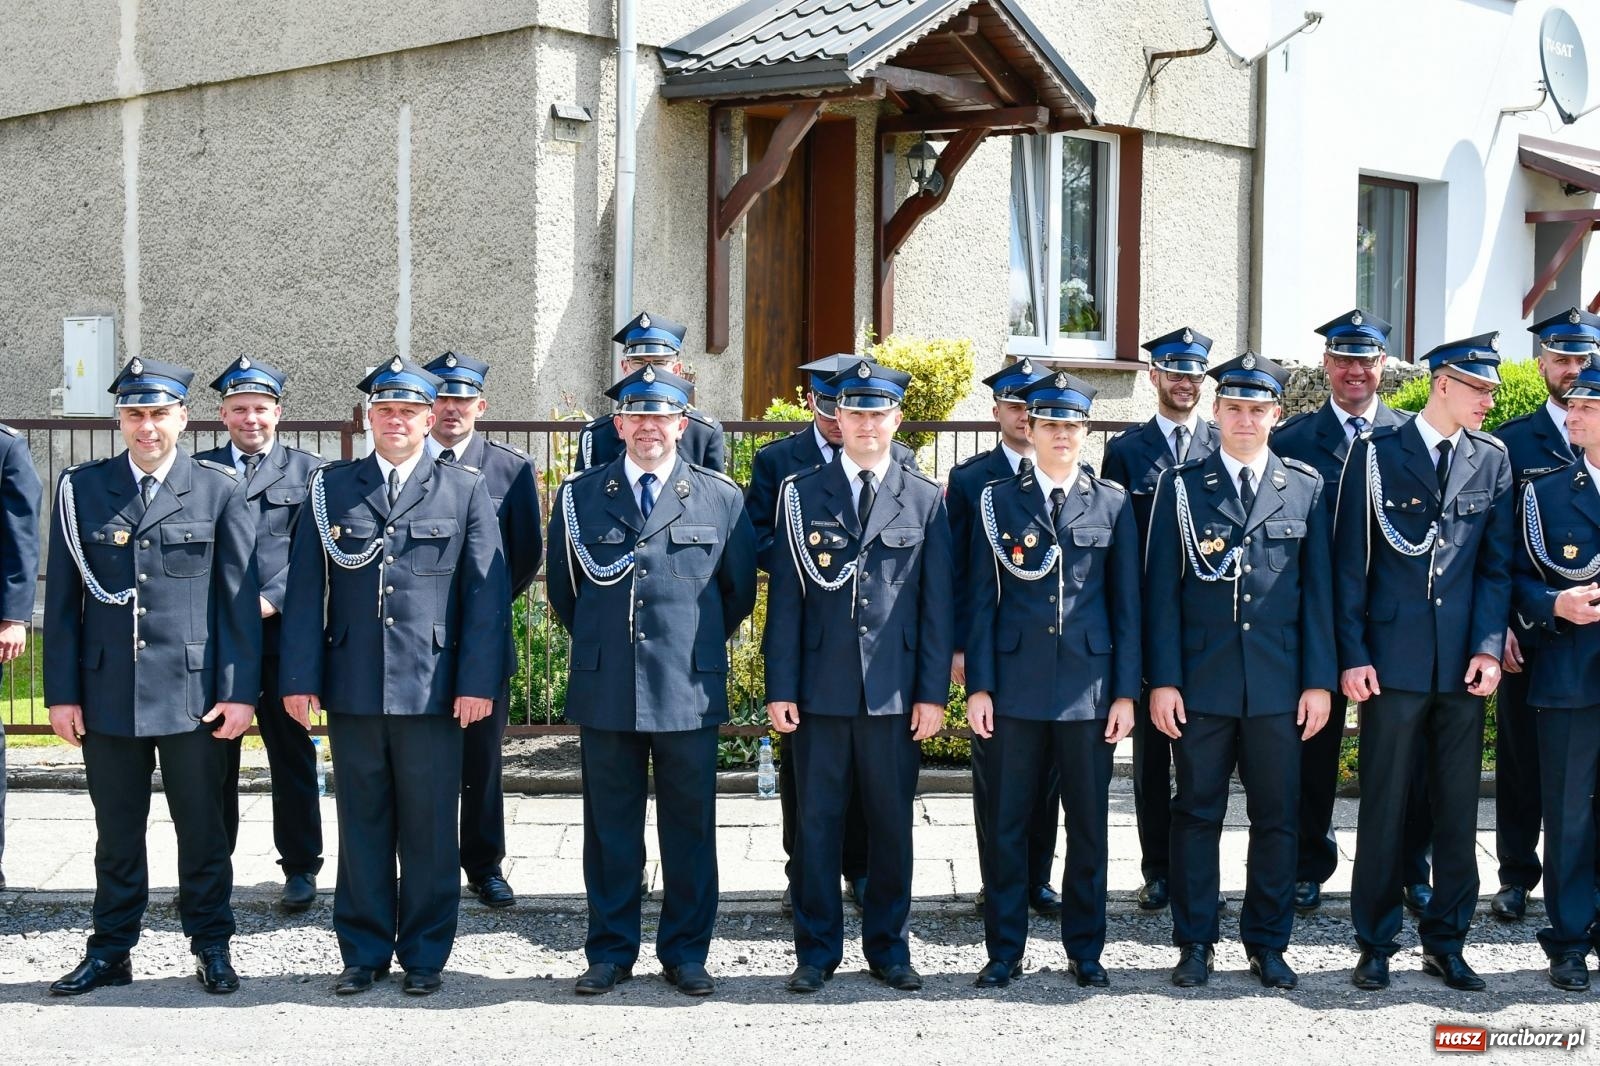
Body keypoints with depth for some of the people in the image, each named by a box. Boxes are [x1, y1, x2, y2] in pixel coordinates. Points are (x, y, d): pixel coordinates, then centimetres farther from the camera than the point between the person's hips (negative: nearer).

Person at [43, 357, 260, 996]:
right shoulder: (80, 489, 5)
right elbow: (63, 599, 6)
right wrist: (62, 692, 1)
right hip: (107, 691, 1)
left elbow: (240, 599, 0)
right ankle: (110, 953, 21)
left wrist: (240, 691, -5)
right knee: (117, 831, 10)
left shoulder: (220, 490, 2)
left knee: (203, 828, 8)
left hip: (193, 691, -1)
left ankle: (211, 947, 20)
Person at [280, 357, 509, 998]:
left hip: (433, 691, -1)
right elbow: (306, 589, 6)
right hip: (352, 688, 1)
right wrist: (300, 678, -1)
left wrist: (479, 681, -6)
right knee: (361, 825, 9)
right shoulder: (331, 490, 8)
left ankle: (424, 955, 16)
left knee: (430, 830, 4)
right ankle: (365, 952, 19)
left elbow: (486, 592, 1)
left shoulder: (465, 491, 5)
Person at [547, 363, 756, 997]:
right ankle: (610, 953, 18)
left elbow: (739, 590, 12)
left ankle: (685, 954, 17)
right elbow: (562, 588, 16)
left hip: (690, 691, -1)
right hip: (605, 690, 1)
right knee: (610, 829, 7)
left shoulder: (721, 498, 3)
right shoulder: (580, 496, 6)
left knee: (689, 830, 6)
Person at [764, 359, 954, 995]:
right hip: (820, 687, 0)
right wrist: (779, 688, -3)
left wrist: (934, 692, -2)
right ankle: (816, 951, 15)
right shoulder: (802, 494, 4)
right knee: (816, 823, 5)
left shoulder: (925, 500, 6)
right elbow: (785, 597, 3)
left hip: (895, 691, 0)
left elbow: (938, 604, 4)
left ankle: (888, 947, 20)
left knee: (892, 823, 8)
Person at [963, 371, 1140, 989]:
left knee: (1088, 825, 7)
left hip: (1089, 686, 1)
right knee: (1006, 823, 4)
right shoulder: (998, 500, 5)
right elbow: (983, 600, 4)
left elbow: (1126, 604, 6)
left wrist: (1126, 691, 1)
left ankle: (1085, 950, 19)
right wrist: (978, 685, -3)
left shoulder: (1113, 503, 7)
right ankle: (1004, 950, 15)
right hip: (1015, 685, 0)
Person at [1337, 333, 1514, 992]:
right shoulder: (1377, 452, 0)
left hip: (1462, 664, 3)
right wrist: (1353, 654, -6)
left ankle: (1445, 942, 18)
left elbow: (1496, 564, 8)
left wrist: (1488, 647, -4)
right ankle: (1376, 944, 13)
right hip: (1392, 659, -3)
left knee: (1458, 810, 7)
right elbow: (1349, 563, 0)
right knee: (1383, 807, 3)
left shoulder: (1492, 459, 9)